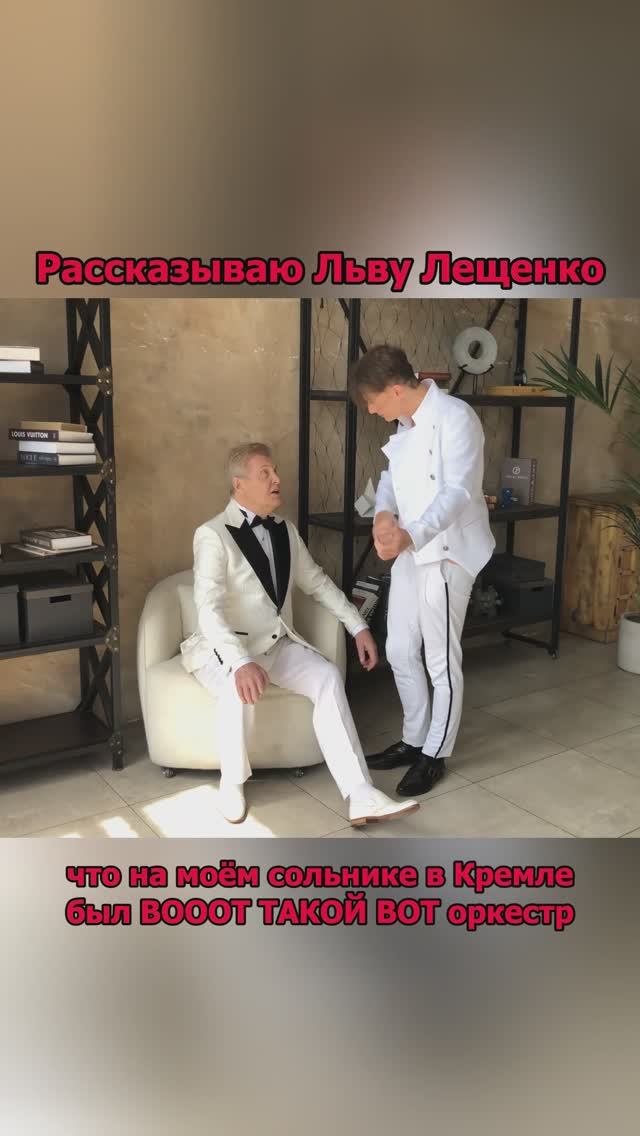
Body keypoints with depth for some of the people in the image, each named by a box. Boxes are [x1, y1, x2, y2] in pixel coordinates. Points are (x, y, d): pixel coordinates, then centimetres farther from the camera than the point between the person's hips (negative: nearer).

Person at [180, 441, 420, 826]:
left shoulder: (285, 531, 9)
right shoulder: (213, 535, -13)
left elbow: (318, 582, 20)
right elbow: (209, 609, -26)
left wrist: (359, 626, 13)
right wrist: (242, 663, -41)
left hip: (277, 643, 6)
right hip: (226, 649, -5)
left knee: (328, 676, -22)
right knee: (243, 689, -37)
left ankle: (360, 796, -26)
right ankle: (232, 782, -9)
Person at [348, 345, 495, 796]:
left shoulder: (455, 417, -18)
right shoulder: (407, 423, 10)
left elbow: (458, 492, -26)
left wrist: (411, 535, -40)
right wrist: (384, 514, -9)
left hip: (446, 553, -9)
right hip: (410, 551, 9)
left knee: (441, 660, 4)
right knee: (400, 652, 15)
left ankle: (436, 755, 19)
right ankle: (414, 740, 32)